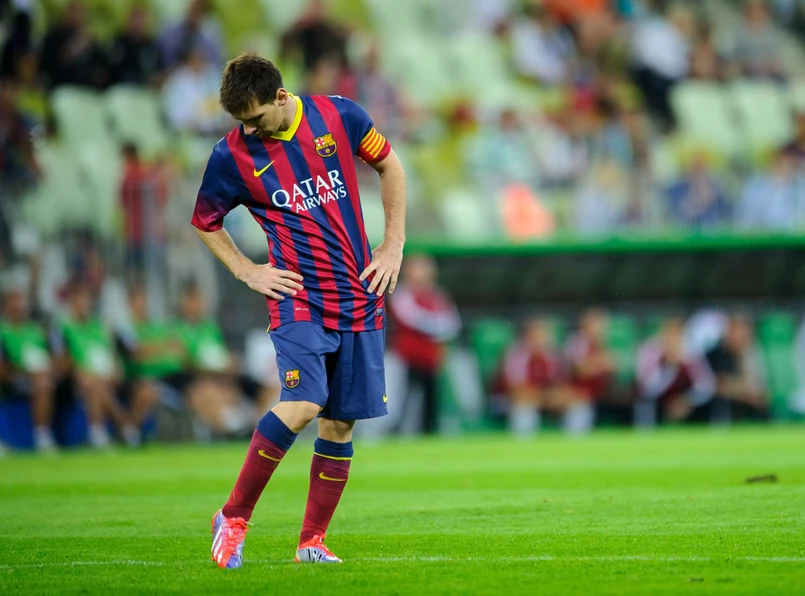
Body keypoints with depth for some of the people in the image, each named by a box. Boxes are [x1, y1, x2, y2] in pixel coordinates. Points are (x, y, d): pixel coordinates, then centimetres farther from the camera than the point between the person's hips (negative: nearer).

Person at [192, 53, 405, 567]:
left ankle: (313, 541, 12)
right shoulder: (232, 155, -5)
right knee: (304, 404, -22)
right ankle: (234, 519, -10)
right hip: (299, 298, -3)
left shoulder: (339, 116, -2)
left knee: (342, 418, 3)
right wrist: (247, 272, 1)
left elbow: (390, 166, 14)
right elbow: (204, 220, 12)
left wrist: (394, 244, 8)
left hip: (359, 297, 3)